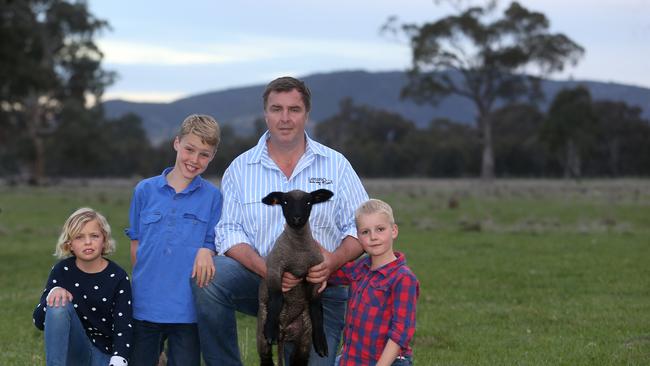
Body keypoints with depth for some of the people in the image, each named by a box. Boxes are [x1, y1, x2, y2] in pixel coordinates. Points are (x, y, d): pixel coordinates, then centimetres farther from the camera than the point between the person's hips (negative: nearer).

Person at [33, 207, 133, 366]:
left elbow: (123, 328, -13)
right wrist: (52, 295, -25)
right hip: (73, 349, 2)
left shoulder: (118, 277, -6)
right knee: (59, 305, -28)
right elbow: (39, 321, -4)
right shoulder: (62, 271, -2)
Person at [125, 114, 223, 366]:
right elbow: (135, 244, 11)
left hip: (188, 309, -1)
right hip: (145, 306, 1)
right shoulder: (145, 190, 5)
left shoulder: (212, 196, 1)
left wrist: (205, 252, -19)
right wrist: (143, 283, 3)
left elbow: (213, 246, 3)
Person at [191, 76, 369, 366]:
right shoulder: (240, 168, 5)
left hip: (321, 288, 1)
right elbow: (229, 232, -3)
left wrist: (335, 261, -18)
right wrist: (265, 268, -21)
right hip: (259, 278, 0)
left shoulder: (336, 165, 6)